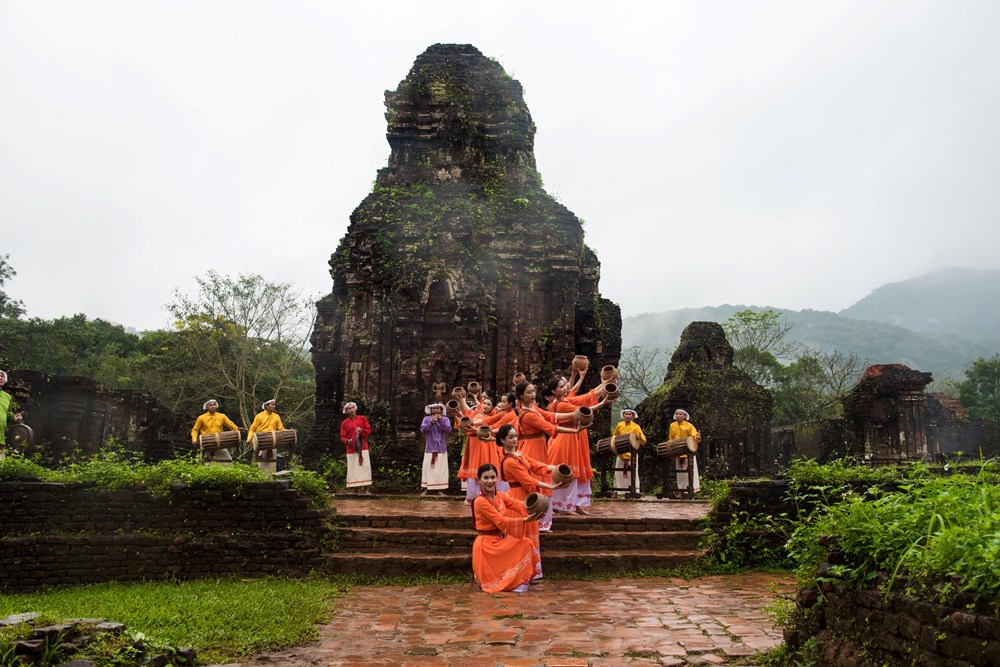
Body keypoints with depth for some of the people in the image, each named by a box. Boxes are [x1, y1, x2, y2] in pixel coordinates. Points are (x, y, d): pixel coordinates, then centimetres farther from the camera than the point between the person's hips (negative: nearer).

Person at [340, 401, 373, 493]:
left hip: (363, 448, 0)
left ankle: (365, 489, -2)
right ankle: (354, 489, 2)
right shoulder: (344, 423, 9)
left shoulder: (363, 418, 10)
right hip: (351, 449, 0)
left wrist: (362, 431, -13)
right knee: (353, 469, -3)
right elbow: (342, 437, 6)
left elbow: (369, 430, 7)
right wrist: (347, 441, -15)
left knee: (365, 467, -5)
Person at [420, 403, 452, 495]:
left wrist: (440, 420, -19)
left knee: (441, 469, -1)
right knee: (428, 468, -1)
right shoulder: (426, 419, 5)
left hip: (441, 448, 0)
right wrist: (430, 423, -20)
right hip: (430, 448, 0)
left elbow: (448, 429, -12)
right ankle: (426, 489, 3)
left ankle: (440, 490, 3)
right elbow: (422, 430, -8)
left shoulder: (445, 419, 4)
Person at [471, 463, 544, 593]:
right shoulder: (480, 501, -17)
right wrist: (525, 520, -34)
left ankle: (520, 582, -2)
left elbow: (520, 505, -12)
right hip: (486, 544, -7)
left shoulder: (500, 496, 5)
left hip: (503, 540, 7)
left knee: (526, 543, -13)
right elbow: (501, 521, -23)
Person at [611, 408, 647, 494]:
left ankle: (636, 492, -1)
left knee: (633, 474, -4)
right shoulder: (619, 425, 4)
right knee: (618, 474, 8)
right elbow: (614, 436, 19)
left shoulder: (636, 427, -6)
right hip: (620, 454, 4)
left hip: (632, 455, -4)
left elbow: (643, 441, -12)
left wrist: (640, 437, -33)